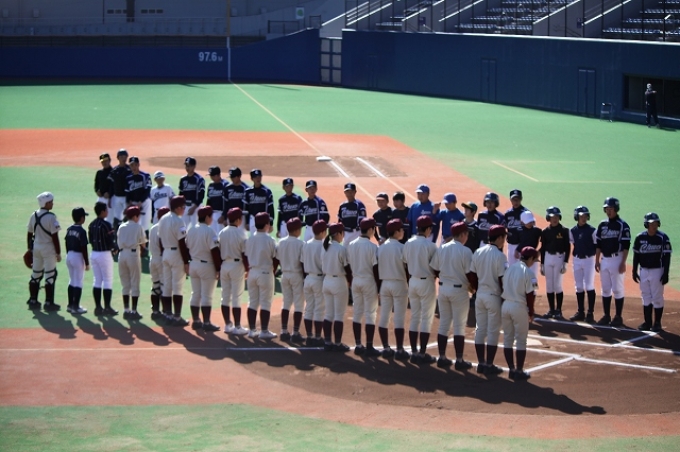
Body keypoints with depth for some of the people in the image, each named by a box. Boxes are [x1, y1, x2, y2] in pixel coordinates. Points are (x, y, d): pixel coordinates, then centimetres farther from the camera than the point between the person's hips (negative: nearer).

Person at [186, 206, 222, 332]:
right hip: (207, 266, -7)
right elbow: (215, 252, -18)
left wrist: (189, 264, 17)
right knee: (206, 296, -2)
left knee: (195, 294, 13)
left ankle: (195, 321, 17)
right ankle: (206, 323, -1)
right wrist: (218, 269, -13)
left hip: (193, 265, 7)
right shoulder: (209, 231, -16)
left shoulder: (191, 231, 5)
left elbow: (187, 248, 10)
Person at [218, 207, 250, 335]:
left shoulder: (222, 233, 2)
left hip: (224, 265, 5)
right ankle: (237, 327, 1)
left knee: (225, 296, 12)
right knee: (236, 297, -1)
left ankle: (227, 325, 17)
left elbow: (218, 252, 5)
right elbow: (244, 254, -12)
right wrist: (247, 269, -3)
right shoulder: (240, 233, -13)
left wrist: (219, 269, 13)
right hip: (237, 266, -5)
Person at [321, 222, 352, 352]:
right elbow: (347, 268, -12)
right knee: (339, 315, 0)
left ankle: (327, 342, 14)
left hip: (326, 281, 7)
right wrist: (351, 283, 0)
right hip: (339, 282, -7)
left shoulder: (325, 248, 5)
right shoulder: (341, 249, -15)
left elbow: (323, 267, 10)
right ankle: (337, 343, 2)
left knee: (328, 313, 12)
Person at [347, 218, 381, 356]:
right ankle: (369, 347, -1)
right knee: (370, 315, 0)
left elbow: (348, 265, 6)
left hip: (355, 281, 5)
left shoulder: (351, 245, 1)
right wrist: (379, 287, -7)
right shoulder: (372, 246, -15)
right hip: (369, 281, -5)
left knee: (357, 313, 11)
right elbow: (375, 268, -14)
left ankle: (358, 345, 13)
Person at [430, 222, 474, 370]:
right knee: (459, 326, 1)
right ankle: (459, 360, 3)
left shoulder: (441, 249, 2)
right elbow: (469, 273, -15)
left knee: (443, 324, 13)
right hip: (459, 290, -5)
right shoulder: (465, 251, -14)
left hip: (443, 288, 5)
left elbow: (435, 270, 6)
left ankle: (442, 358, 16)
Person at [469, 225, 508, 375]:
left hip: (480, 295, 6)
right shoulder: (499, 255, -15)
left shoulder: (478, 253, 3)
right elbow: (502, 280, -16)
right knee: (493, 331, 1)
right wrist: (505, 298, -6)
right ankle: (489, 365, 2)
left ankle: (481, 363, 16)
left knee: (480, 329, 12)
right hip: (494, 296, -6)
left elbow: (472, 276, 7)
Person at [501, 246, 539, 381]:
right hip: (519, 307, -6)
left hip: (506, 305, 6)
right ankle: (519, 371, 5)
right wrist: (531, 313, -1)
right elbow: (530, 295, -12)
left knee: (507, 338, 12)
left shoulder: (509, 268, 6)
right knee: (521, 340, 4)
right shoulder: (528, 272, -11)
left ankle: (511, 370, 17)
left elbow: (503, 288, 9)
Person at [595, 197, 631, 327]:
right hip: (604, 260, 6)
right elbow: (598, 244, 15)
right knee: (605, 289, 9)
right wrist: (597, 261, 10)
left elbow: (626, 245, -11)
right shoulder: (602, 225, 11)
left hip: (616, 259, -6)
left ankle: (618, 317, 2)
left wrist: (623, 263, -16)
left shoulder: (622, 225, -8)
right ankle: (606, 316, 16)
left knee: (617, 289, -3)